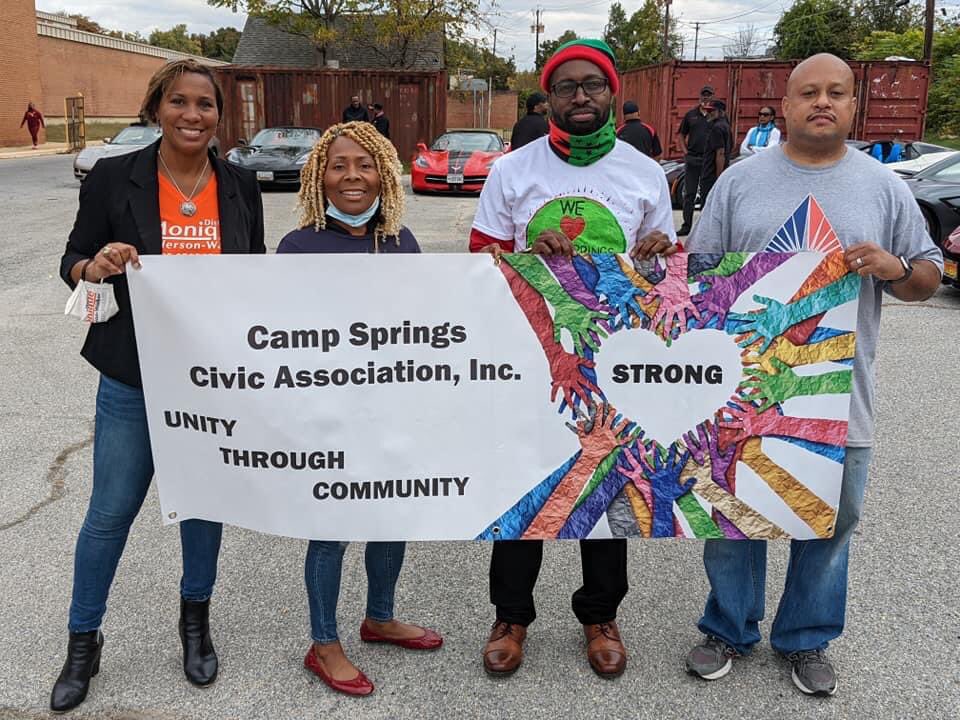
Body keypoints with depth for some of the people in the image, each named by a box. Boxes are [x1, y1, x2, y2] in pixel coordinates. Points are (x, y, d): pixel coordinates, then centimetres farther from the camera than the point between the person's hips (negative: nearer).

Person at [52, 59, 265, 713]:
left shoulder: (239, 187, 2)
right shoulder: (114, 179, -6)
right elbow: (74, 260, 0)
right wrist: (95, 267, -22)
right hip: (134, 377, -2)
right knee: (111, 512, 6)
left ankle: (196, 620, 38)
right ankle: (83, 642, 27)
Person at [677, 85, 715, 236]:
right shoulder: (691, 114, 9)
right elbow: (681, 135, 15)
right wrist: (685, 151, 3)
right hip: (692, 159, 2)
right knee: (689, 193, 5)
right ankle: (686, 225, 10)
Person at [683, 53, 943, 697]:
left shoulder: (884, 188, 5)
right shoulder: (740, 181, 3)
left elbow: (929, 277, 9)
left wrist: (894, 268, -14)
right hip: (743, 388, 0)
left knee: (830, 522, 12)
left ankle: (807, 638, 32)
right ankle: (729, 629, 31)